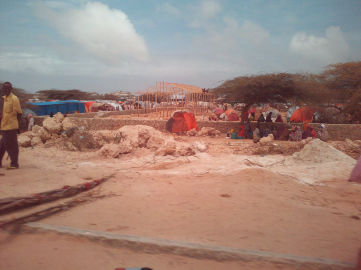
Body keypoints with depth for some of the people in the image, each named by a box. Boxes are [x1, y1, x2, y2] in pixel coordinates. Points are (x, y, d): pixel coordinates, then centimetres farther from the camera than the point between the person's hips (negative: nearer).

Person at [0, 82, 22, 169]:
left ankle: (14, 164, 5)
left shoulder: (14, 99, -11)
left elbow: (19, 113, -10)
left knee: (12, 146, -2)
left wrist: (15, 122, -5)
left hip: (11, 127, -8)